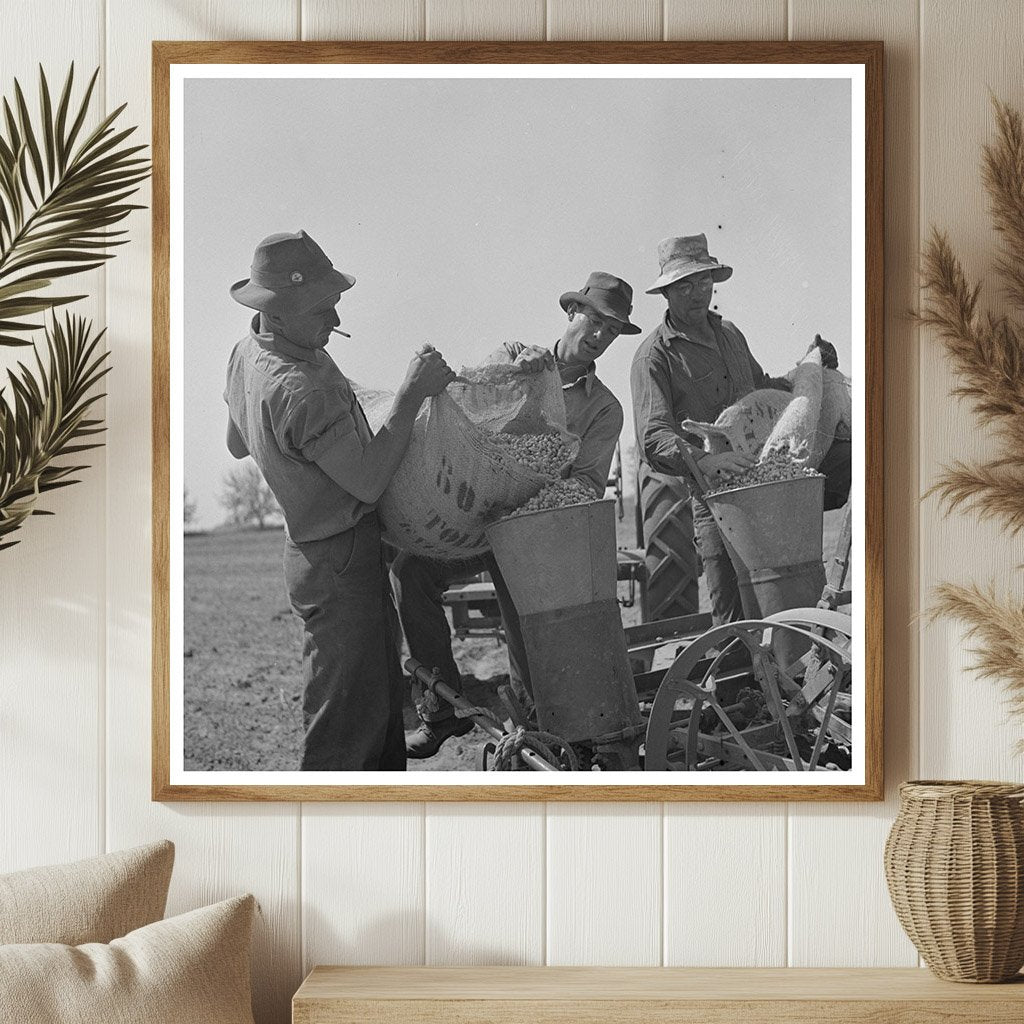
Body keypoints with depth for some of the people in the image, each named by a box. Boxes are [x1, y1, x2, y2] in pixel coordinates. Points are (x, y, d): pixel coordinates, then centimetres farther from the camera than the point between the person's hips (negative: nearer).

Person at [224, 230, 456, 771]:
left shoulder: (248, 351, 1)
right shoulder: (300, 390, -31)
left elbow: (237, 444, 17)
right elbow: (367, 481, -27)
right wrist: (410, 395, -24)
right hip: (340, 561, -10)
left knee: (382, 692, 21)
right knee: (347, 710, -1)